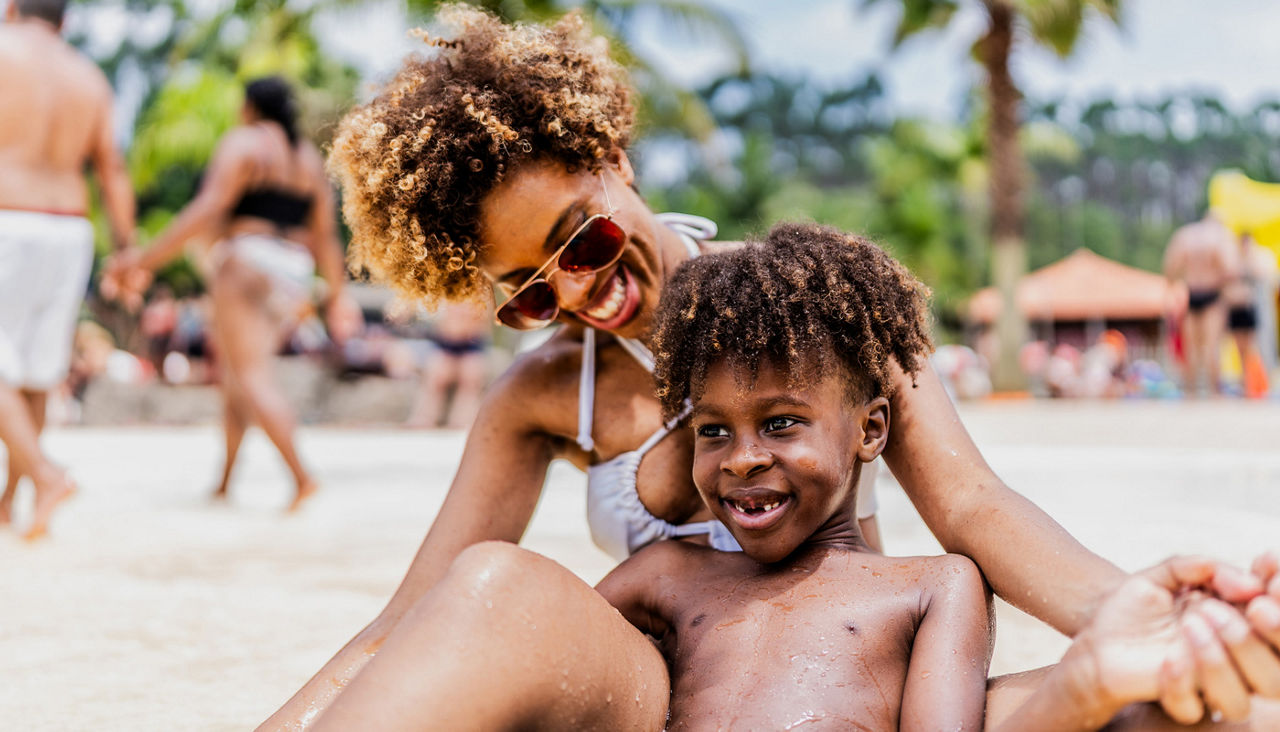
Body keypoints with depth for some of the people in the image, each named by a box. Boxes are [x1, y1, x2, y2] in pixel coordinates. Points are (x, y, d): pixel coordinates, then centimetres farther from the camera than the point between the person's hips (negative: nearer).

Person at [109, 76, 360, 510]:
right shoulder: (310, 159, 17)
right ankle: (224, 480, 17)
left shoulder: (243, 143, -4)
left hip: (247, 263, -8)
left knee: (251, 377, -10)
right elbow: (325, 235, 13)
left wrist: (147, 259, -18)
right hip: (293, 275, 8)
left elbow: (208, 209, -16)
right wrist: (336, 296, 18)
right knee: (231, 367, 17)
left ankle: (300, 475, -24)